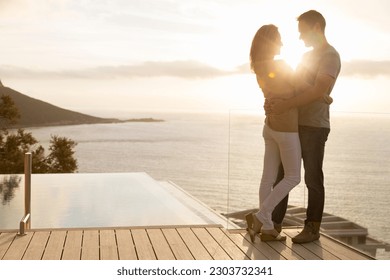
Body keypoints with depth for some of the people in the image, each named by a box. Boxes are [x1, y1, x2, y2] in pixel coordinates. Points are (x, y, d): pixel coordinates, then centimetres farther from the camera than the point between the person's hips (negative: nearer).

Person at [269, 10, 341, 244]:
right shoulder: (308, 56, 20)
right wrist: (272, 100, -6)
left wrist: (286, 105, -29)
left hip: (314, 127, -8)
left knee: (313, 178, 0)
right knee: (281, 174, 7)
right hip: (294, 126, 8)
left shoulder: (330, 56, -9)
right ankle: (274, 223, 14)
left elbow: (319, 91, -23)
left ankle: (312, 228, 10)